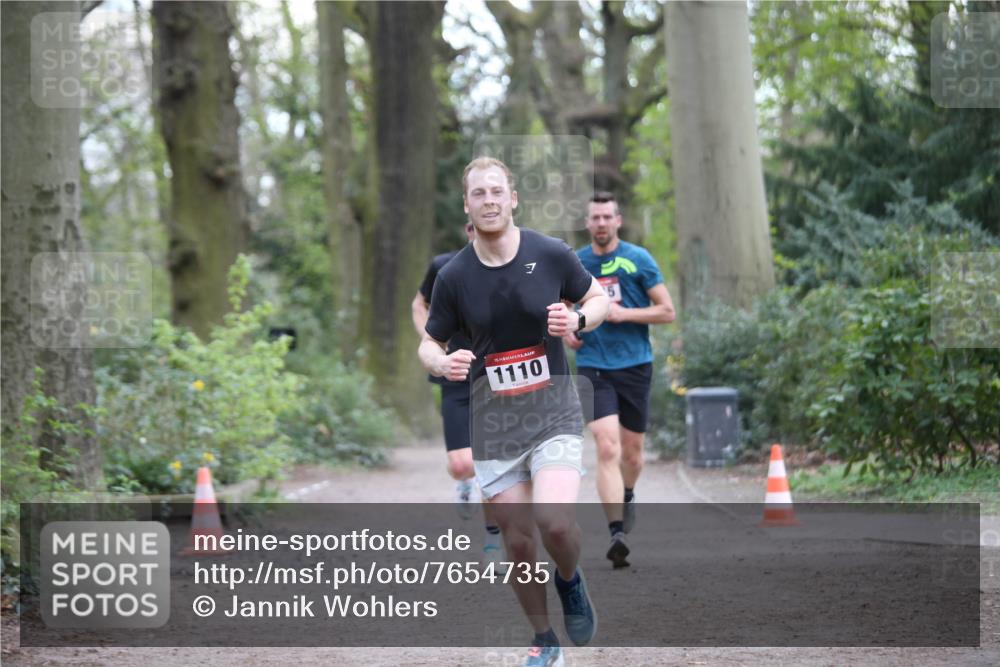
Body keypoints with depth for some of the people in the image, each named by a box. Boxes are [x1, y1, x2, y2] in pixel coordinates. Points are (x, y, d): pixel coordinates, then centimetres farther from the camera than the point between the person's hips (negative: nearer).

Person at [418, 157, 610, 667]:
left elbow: (600, 299, 8)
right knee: (518, 541, 3)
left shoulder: (551, 255, -6)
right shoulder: (453, 277, -4)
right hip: (493, 423, 2)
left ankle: (570, 582, 12)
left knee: (555, 521, -22)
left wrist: (578, 319, -15)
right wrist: (444, 364, -17)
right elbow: (429, 343, 6)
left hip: (553, 413, -1)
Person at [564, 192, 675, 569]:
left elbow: (668, 312, -3)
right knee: (607, 447, -17)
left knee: (632, 450, 12)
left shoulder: (638, 259, -1)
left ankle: (628, 496, 46)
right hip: (593, 368, 0)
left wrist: (623, 314, -14)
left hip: (635, 365, 1)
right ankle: (616, 533, -23)